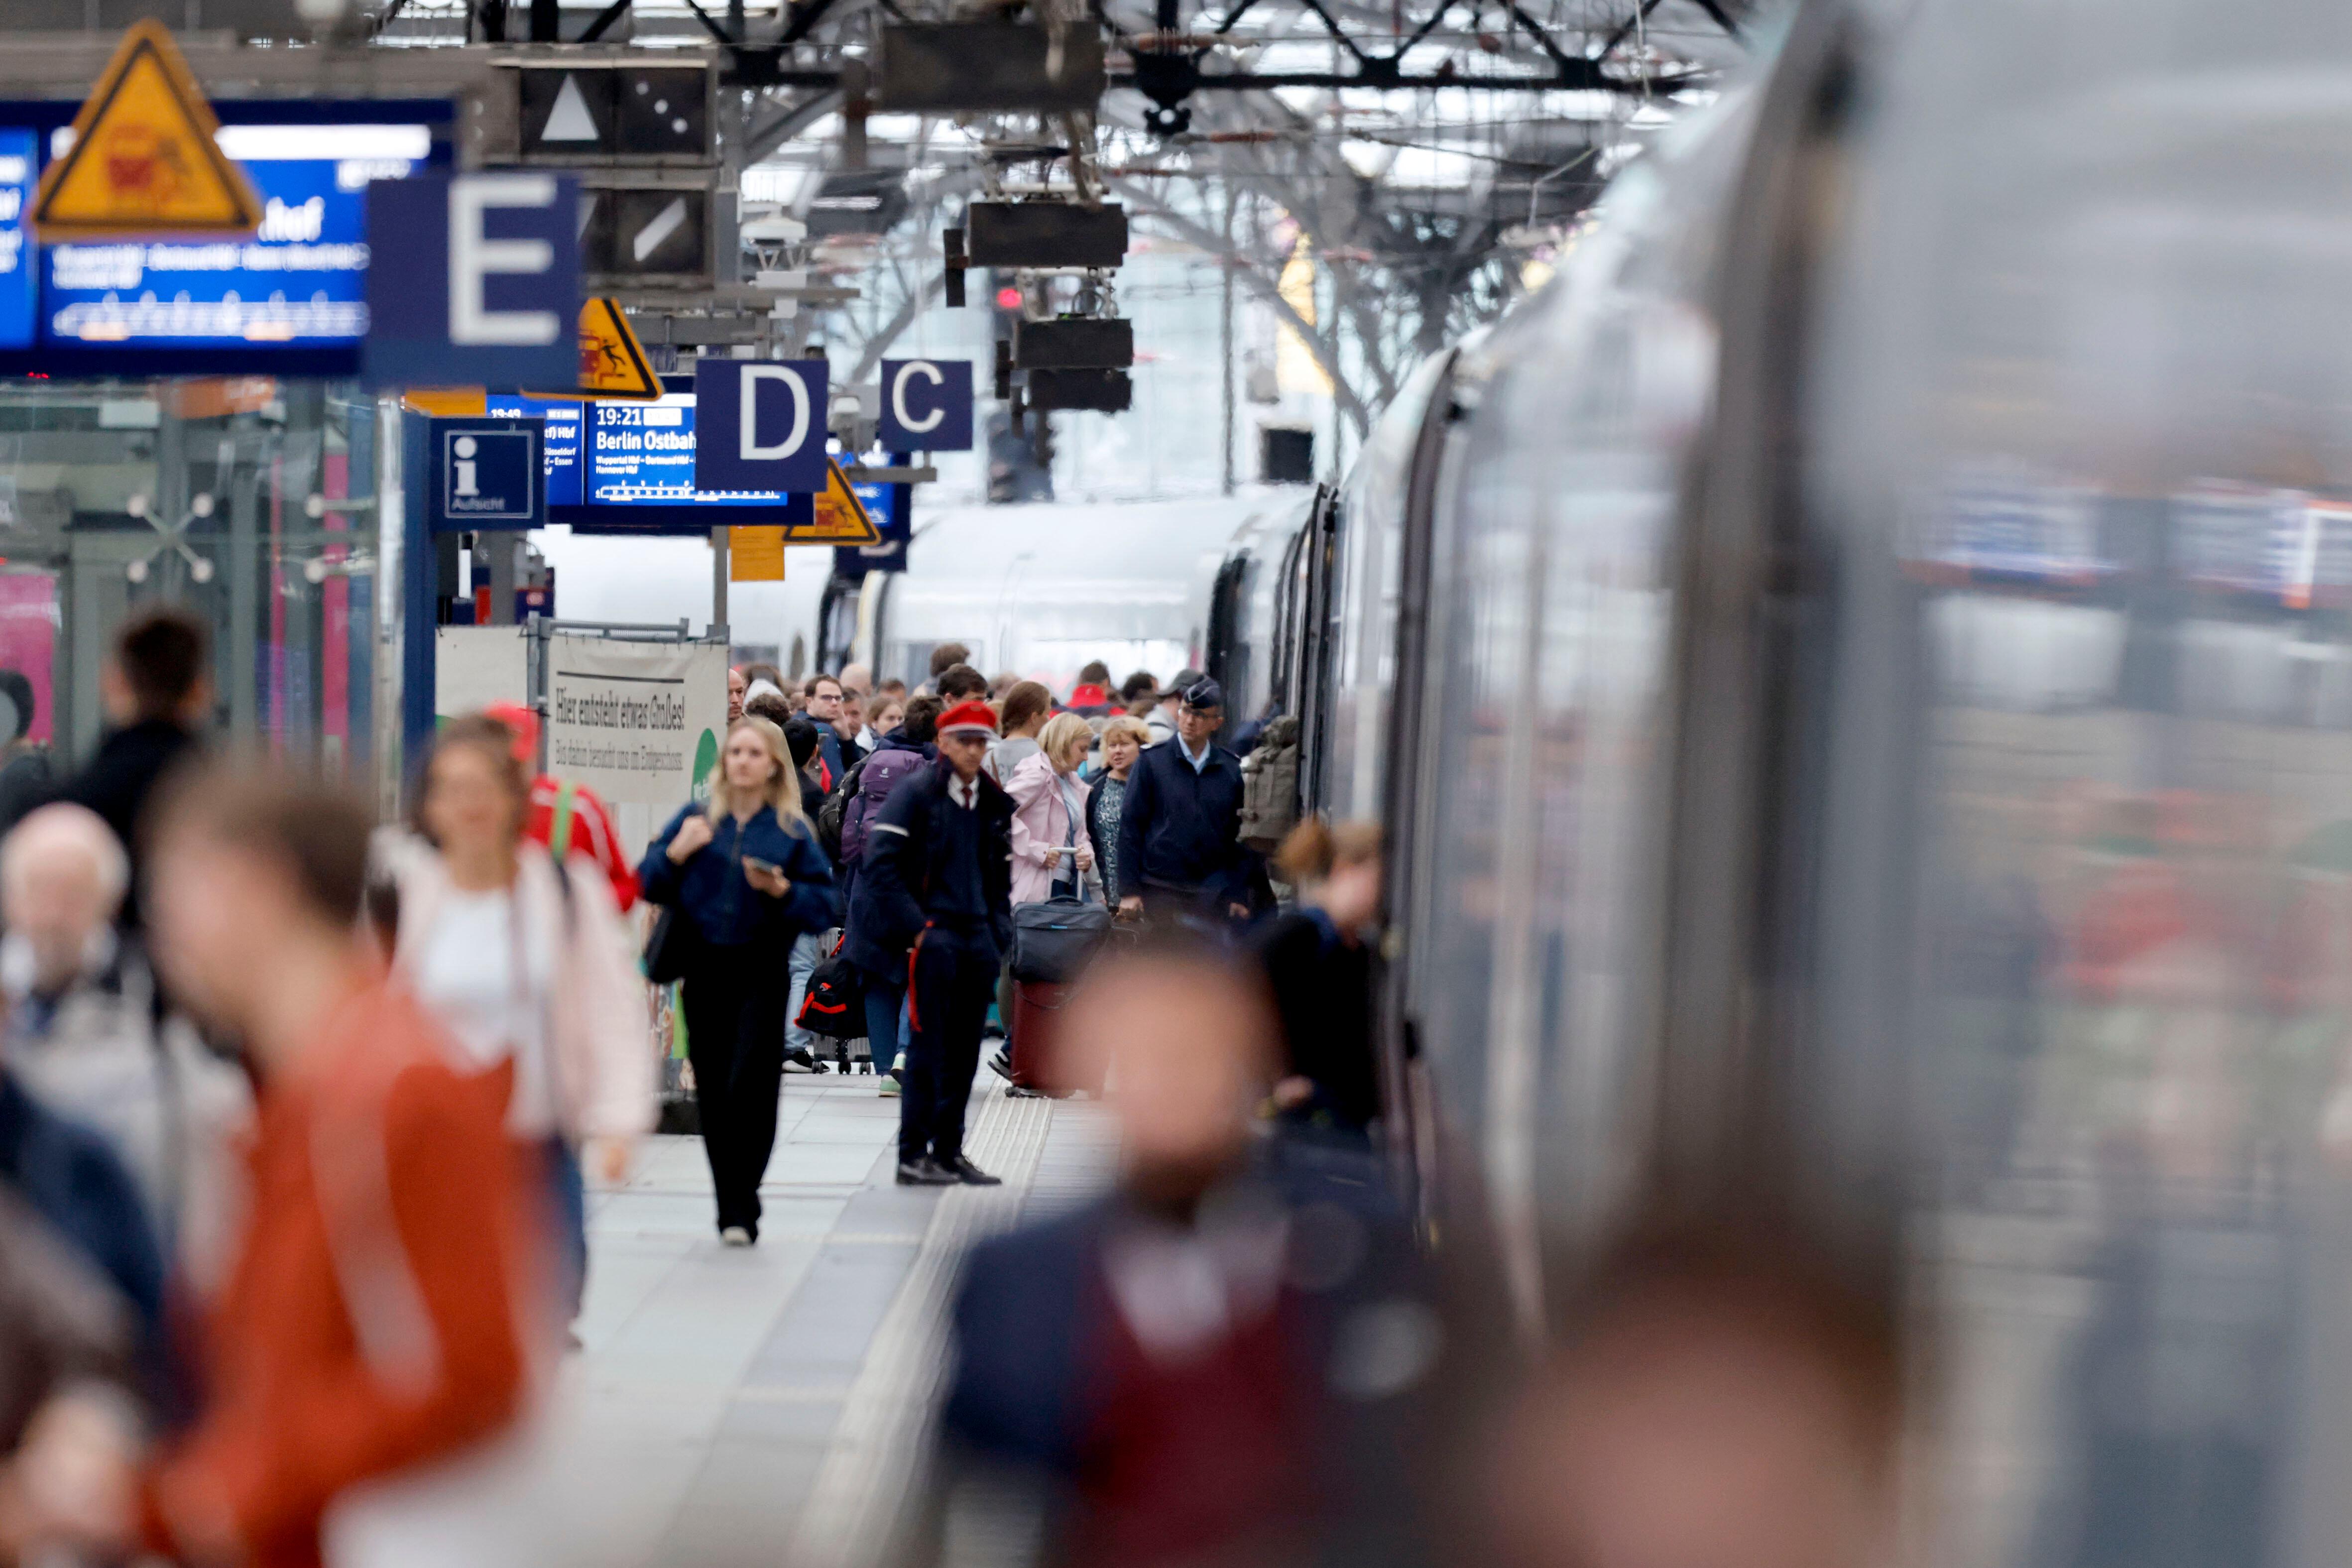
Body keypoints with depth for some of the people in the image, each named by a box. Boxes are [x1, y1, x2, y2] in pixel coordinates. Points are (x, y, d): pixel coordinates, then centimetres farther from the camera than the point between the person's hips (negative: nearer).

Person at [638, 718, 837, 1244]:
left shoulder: (793, 833, 3)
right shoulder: (694, 821, 9)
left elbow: (823, 906, 0)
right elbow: (648, 886, 6)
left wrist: (782, 890, -16)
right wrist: (675, 854, -10)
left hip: (761, 973, -2)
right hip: (704, 972, 2)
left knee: (750, 1088, -12)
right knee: (713, 1096, 4)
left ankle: (741, 1211, -8)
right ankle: (730, 1206, 15)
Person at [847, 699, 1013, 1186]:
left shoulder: (994, 803, 15)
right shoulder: (915, 794, -6)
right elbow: (880, 865, -11)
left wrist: (1000, 932, 10)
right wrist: (914, 927, -15)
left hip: (978, 939, 7)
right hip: (932, 937, -7)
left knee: (965, 1049, 8)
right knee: (928, 1045, -9)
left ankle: (949, 1150, 15)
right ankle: (913, 1155, -7)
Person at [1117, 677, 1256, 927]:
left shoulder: (1232, 769, 9)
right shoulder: (1152, 761, 2)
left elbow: (1239, 838, 13)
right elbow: (1130, 826, 1)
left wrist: (1239, 896, 7)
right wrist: (1129, 892, -5)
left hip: (1211, 897, 2)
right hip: (1160, 893, -2)